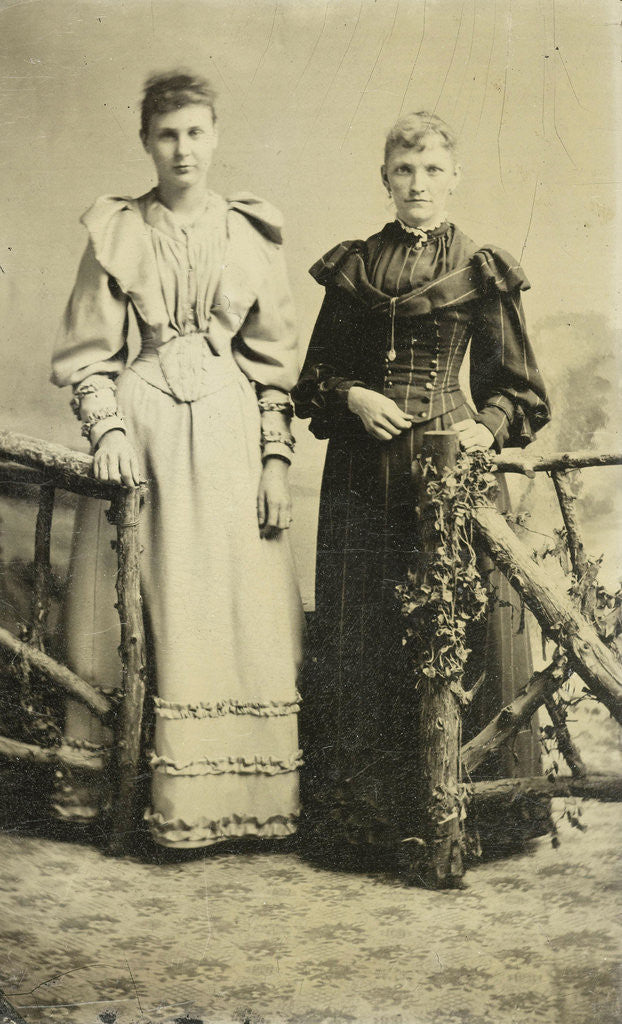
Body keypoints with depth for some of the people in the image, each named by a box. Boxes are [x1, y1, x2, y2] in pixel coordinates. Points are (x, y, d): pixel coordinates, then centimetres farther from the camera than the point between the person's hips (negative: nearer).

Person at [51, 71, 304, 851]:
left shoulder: (250, 235, 9)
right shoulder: (115, 231, 6)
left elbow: (276, 359, 8)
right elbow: (86, 352, 6)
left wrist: (277, 458, 1)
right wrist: (107, 428, -9)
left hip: (230, 425, 1)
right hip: (142, 418, -1)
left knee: (233, 606, 0)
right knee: (134, 606, 0)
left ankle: (234, 793, 10)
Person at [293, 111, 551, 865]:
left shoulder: (483, 272, 6)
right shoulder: (353, 268, 12)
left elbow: (516, 388, 7)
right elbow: (316, 373, 14)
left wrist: (486, 429, -11)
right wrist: (354, 396, -6)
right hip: (364, 470, 2)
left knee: (459, 630, -3)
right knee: (362, 636, 4)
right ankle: (366, 809, 16)